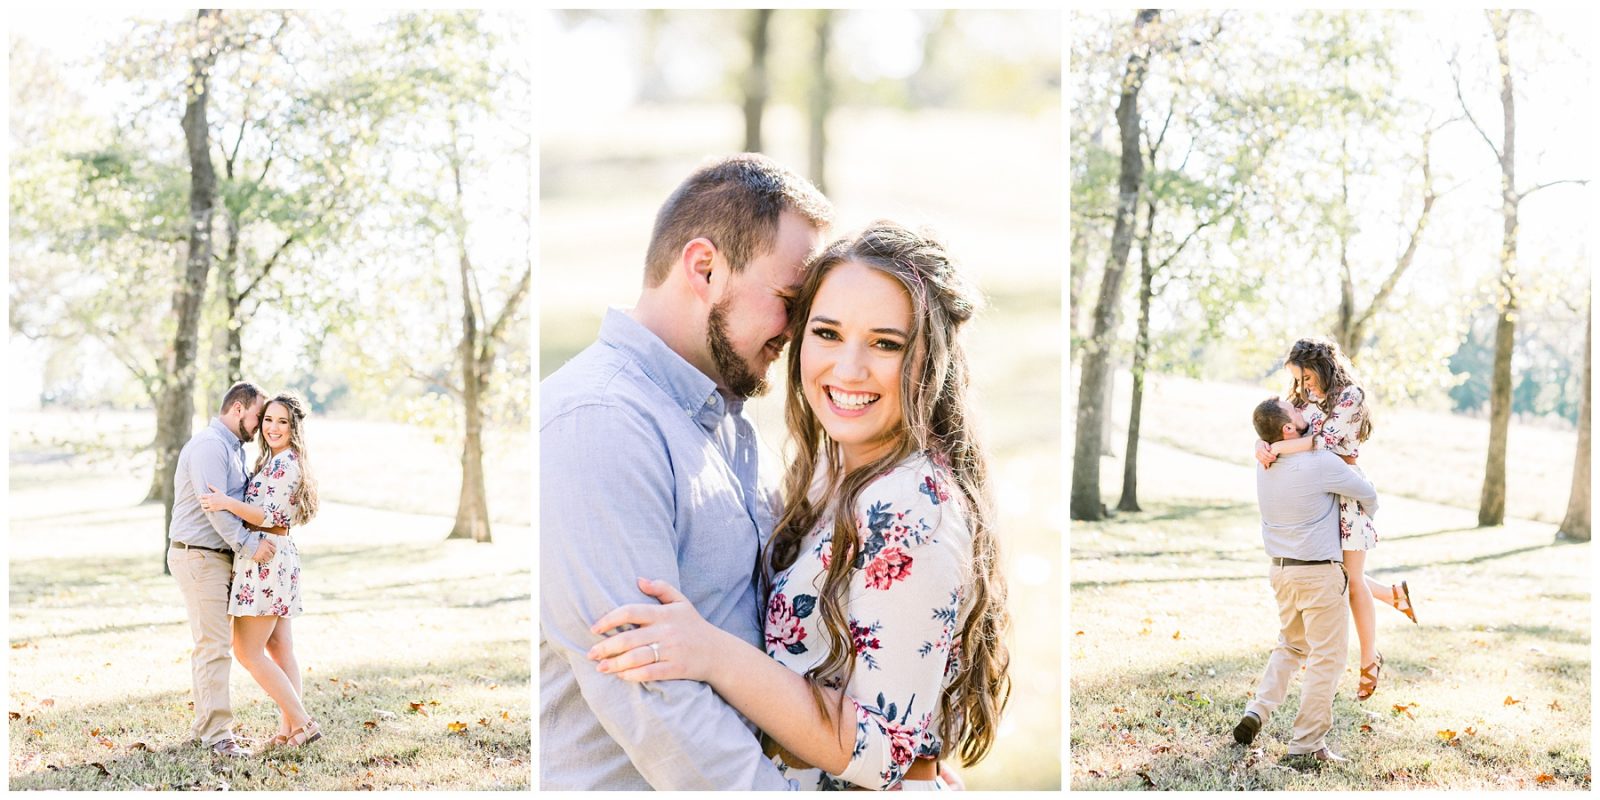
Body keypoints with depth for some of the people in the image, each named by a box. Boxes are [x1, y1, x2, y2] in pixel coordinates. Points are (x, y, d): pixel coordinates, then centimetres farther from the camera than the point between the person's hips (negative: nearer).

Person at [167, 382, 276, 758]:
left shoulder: (233, 448, 17)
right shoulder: (209, 446, -16)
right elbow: (214, 505, -24)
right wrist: (248, 544, -23)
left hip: (219, 556, 10)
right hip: (198, 557, -10)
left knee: (211, 643, 14)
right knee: (213, 646, -10)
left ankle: (205, 723, 22)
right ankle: (217, 733, -7)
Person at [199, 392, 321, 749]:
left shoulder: (285, 464, -14)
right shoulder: (276, 461, 17)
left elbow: (270, 516, -20)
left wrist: (227, 503, -28)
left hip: (266, 560, -10)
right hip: (277, 559, 10)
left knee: (247, 651, -7)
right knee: (279, 649, 9)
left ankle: (302, 722, -7)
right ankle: (289, 730, 10)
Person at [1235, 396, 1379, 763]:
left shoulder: (1264, 462, -1)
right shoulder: (1321, 463, -18)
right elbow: (1367, 494, -2)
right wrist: (1364, 520, 18)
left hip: (1281, 568, 7)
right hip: (1320, 571, -7)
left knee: (1291, 645, 24)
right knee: (1326, 657, 4)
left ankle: (1258, 709, 9)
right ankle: (1307, 742, 4)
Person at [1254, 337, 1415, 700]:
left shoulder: (1350, 396, -11)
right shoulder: (1303, 399, 8)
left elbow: (1326, 439, -23)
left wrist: (1277, 448, -29)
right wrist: (1262, 446, -22)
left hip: (1346, 493, -7)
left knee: (1352, 580, -1)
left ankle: (1369, 660, 12)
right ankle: (1395, 593, 35)